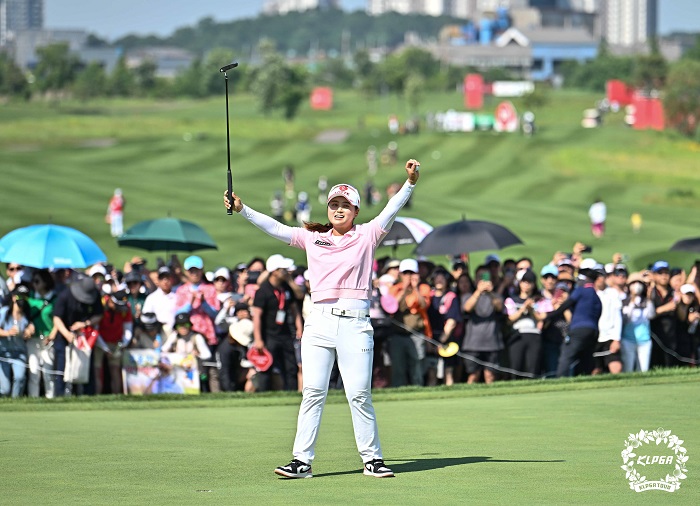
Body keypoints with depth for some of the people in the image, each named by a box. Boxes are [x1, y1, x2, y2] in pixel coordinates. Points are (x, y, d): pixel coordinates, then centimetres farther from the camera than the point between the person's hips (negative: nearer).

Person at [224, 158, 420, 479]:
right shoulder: (312, 238, 16)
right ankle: (302, 461, -1)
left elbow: (391, 211, -4)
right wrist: (242, 210, 8)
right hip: (319, 321, 3)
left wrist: (410, 183, -18)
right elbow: (275, 228, 15)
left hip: (355, 322, -3)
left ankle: (372, 459, 4)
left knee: (359, 394, -4)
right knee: (312, 392, -1)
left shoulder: (366, 236, 8)